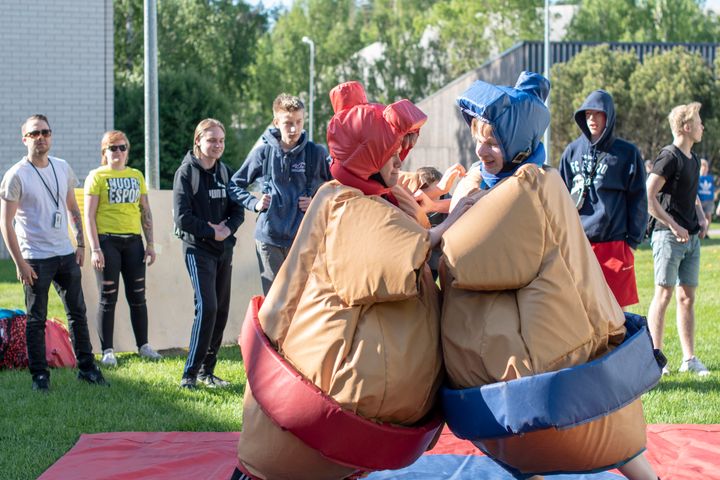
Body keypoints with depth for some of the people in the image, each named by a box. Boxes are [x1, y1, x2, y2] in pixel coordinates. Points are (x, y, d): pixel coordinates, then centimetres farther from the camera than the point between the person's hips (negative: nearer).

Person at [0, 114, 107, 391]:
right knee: (36, 320, 1)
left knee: (78, 313, 10)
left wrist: (80, 244, 10)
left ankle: (86, 368, 19)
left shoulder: (62, 169, 7)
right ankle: (39, 375, 9)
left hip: (66, 254, 5)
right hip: (36, 259, -5)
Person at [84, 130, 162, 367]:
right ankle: (107, 351, 4)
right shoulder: (97, 177, 0)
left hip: (133, 241, 4)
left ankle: (143, 345, 17)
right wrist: (95, 248, -12)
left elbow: (145, 212, 15)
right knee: (108, 298, -1)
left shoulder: (136, 176, 13)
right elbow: (89, 215, -4)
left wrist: (150, 244, 8)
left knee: (137, 296, 7)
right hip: (107, 240, -4)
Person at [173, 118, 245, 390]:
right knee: (207, 307, -17)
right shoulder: (186, 172, -7)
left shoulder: (224, 171, 11)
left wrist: (227, 229, -9)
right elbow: (182, 217, -13)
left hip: (224, 250, 7)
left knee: (221, 311, 6)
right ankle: (190, 374, -11)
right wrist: (211, 232, -13)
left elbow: (238, 210, 10)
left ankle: (207, 370, 16)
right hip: (198, 248, -7)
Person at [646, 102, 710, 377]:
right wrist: (674, 226, -17)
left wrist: (701, 218, 10)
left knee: (687, 297, 9)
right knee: (663, 295, -4)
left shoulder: (693, 160, 15)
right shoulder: (669, 157, -12)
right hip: (669, 237, -8)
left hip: (691, 238, 8)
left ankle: (689, 359, 13)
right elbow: (649, 197, -17)